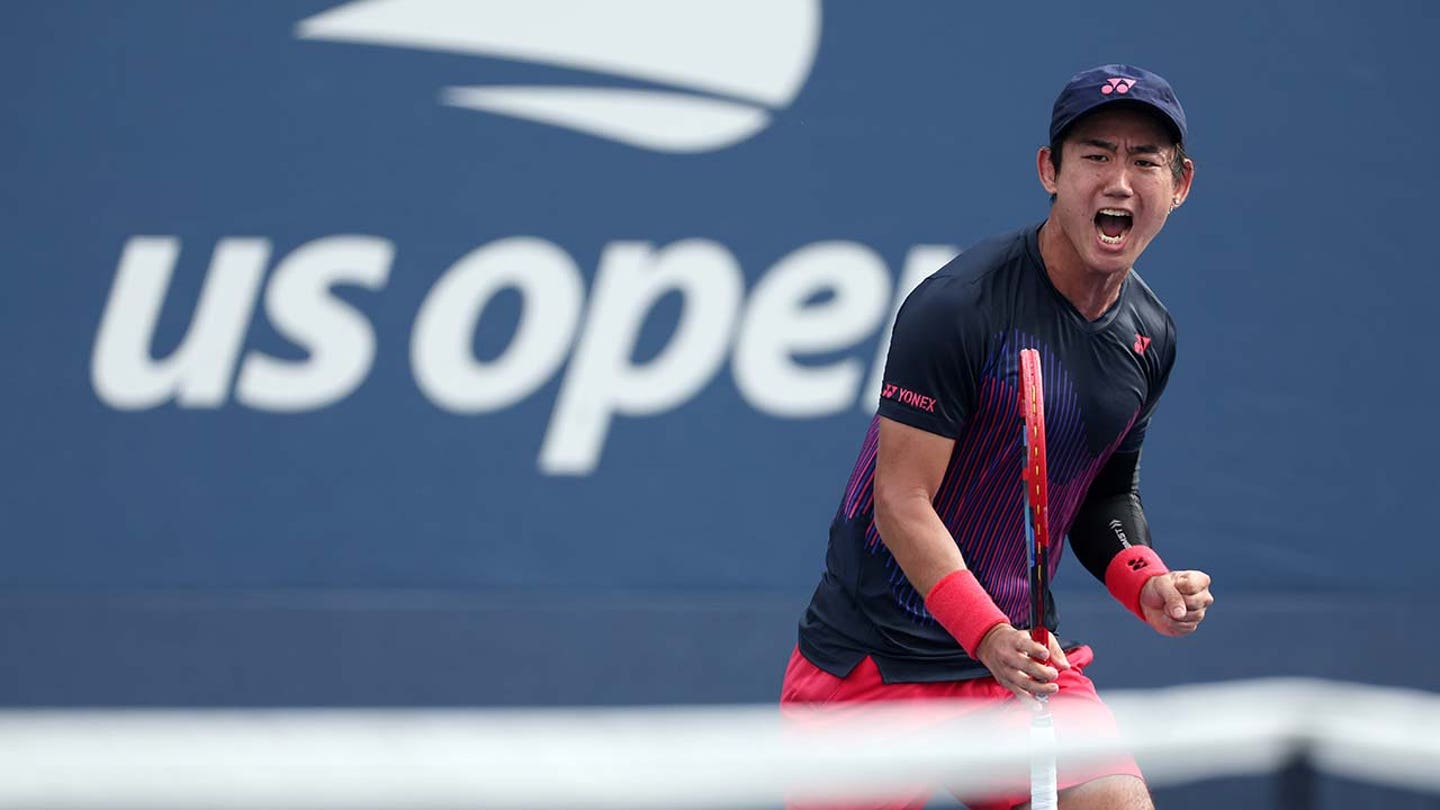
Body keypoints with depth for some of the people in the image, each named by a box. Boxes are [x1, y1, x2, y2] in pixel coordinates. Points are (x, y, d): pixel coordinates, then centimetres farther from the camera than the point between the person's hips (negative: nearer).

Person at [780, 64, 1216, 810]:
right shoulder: (960, 303, -18)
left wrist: (1144, 582, -3)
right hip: (873, 662, -5)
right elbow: (902, 501, -20)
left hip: (1021, 653, 5)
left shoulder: (1149, 334, 5)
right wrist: (987, 633, -31)